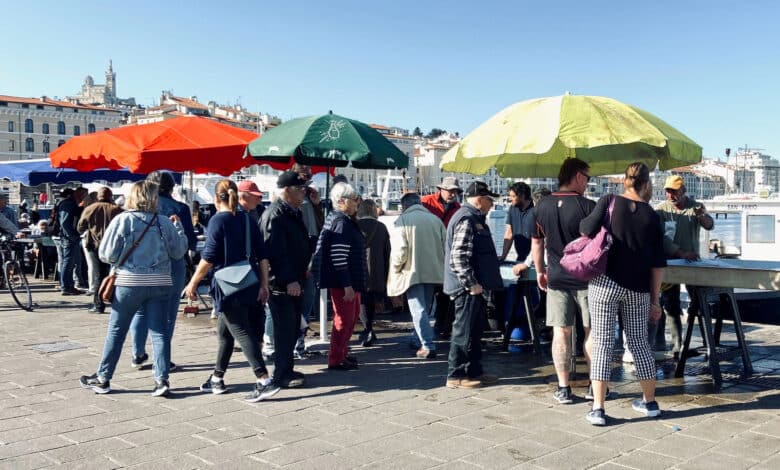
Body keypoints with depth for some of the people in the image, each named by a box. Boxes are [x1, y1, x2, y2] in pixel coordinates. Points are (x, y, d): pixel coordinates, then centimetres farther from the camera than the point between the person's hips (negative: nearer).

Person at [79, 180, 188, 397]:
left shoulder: (123, 220, -7)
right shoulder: (164, 223, 0)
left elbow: (106, 254, -9)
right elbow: (179, 251, 7)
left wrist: (117, 261, 14)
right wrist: (178, 227, 19)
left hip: (129, 282, -2)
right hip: (159, 283, 2)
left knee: (116, 331, 10)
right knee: (159, 332, 5)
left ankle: (102, 379, 20)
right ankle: (162, 379, 2)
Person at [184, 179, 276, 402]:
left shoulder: (218, 220, -10)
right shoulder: (247, 220, 9)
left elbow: (209, 258, -14)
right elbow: (263, 256, 7)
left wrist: (193, 283, -5)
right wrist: (264, 285, 11)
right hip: (249, 286, 7)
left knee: (242, 333, -7)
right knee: (225, 332, 19)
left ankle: (264, 382, -12)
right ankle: (217, 379, 29)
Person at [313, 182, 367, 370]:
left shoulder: (346, 221, 15)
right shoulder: (341, 222, -17)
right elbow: (338, 257, -23)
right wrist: (347, 285, -23)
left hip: (351, 281, 11)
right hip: (342, 282, -11)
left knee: (351, 316, 20)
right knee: (344, 319, -3)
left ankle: (341, 353, 32)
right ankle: (335, 360, 7)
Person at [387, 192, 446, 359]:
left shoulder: (402, 221, -7)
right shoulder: (435, 219, 7)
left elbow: (399, 250, -15)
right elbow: (446, 246, 8)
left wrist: (395, 269, -1)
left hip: (412, 272, -5)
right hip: (433, 272, 5)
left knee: (419, 310, -3)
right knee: (425, 309, 19)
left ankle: (428, 346, -10)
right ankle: (419, 340, 30)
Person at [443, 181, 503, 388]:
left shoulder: (474, 218, 17)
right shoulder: (466, 219, -16)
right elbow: (458, 257, -24)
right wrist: (471, 284, -22)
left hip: (475, 288, 11)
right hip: (469, 288, -11)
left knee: (475, 331, 16)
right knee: (464, 332, -3)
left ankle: (474, 372, 26)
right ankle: (456, 375, 4)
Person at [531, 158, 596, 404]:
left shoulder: (542, 206, 2)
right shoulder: (588, 206, -11)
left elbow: (536, 242, 10)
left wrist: (540, 271, 20)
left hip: (556, 279, 3)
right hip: (586, 278, -3)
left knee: (561, 333, 5)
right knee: (592, 332, 10)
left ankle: (563, 388, 8)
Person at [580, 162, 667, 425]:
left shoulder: (609, 202, -4)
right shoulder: (651, 216, 4)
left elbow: (586, 231, -11)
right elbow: (658, 264, 4)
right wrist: (655, 299, 11)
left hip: (605, 282, -3)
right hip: (638, 289, 3)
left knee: (602, 343, 1)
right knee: (639, 342, 16)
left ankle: (598, 409, -1)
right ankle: (650, 402, 29)